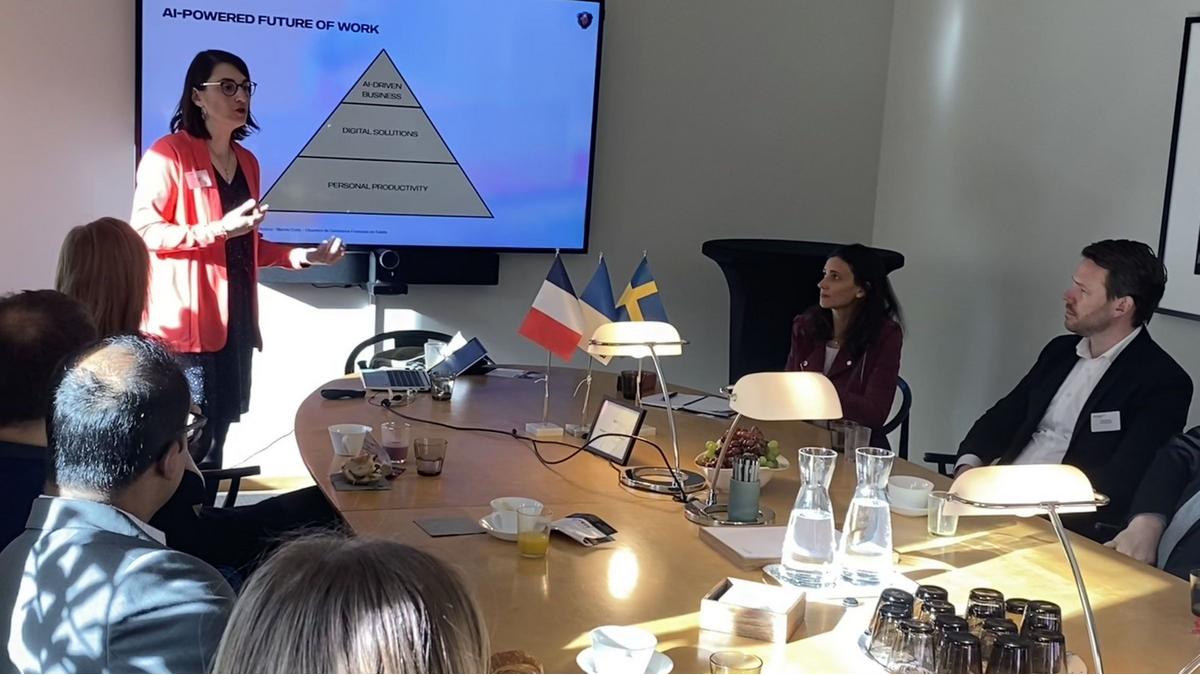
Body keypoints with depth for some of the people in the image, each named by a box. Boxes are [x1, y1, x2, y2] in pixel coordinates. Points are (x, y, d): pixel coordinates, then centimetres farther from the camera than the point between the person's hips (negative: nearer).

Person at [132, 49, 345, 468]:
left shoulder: (246, 162, 17)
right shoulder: (169, 154, -7)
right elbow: (144, 232, -14)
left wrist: (307, 256, 12)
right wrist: (219, 229, -23)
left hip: (235, 319, 7)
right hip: (187, 323, -7)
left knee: (218, 431, 8)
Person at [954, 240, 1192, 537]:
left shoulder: (1163, 382, -7)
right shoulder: (1061, 351, 16)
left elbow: (1119, 485, -16)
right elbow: (1003, 417, 19)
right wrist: (969, 466, -2)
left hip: (1073, 527, -7)